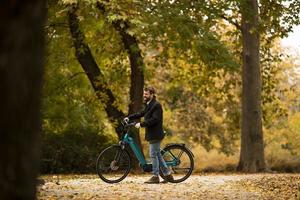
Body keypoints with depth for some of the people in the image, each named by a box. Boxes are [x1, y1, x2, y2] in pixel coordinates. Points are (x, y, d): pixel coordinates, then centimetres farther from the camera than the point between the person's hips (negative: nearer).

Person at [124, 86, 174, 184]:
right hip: (151, 134, 10)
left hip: (155, 134, -10)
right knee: (157, 155, 13)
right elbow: (141, 114, 22)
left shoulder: (156, 105, -15)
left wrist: (141, 124, -24)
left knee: (153, 155, -5)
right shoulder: (149, 105, 17)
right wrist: (129, 117, 11)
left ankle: (155, 176, 1)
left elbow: (154, 119, -23)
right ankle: (167, 174, 18)